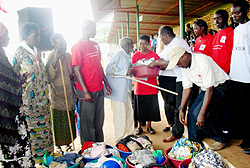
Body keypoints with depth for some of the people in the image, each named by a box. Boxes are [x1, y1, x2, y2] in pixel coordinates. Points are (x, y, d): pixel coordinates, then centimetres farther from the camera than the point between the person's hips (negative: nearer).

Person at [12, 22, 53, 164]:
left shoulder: (38, 52, 10)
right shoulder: (19, 53, -12)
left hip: (43, 98, 7)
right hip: (30, 99, -7)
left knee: (46, 126, 16)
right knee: (34, 128, 6)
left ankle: (48, 152, 34)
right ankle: (37, 158, 24)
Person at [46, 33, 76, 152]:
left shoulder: (68, 56, 8)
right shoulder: (51, 56, -10)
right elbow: (49, 78, -21)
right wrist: (55, 59, -27)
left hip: (69, 95, 6)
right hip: (57, 95, -6)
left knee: (70, 120, 15)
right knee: (58, 122, 4)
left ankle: (68, 143, 32)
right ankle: (58, 145, 23)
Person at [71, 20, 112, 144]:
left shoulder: (95, 45, 14)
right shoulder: (78, 46, -9)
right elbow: (77, 70, -13)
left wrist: (106, 83, 15)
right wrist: (85, 92, -17)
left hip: (99, 89, 7)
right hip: (87, 91, -7)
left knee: (99, 120, 17)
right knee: (87, 122, 6)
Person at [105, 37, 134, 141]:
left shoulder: (128, 56, 16)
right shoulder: (118, 54, -11)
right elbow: (109, 69, -18)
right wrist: (125, 72, -21)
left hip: (126, 89, 9)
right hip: (118, 90, -9)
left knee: (129, 111, 14)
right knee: (120, 113, -4)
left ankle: (129, 134, 31)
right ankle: (119, 138, 11)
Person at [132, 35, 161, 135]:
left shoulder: (154, 55, 4)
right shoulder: (135, 56, 6)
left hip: (151, 86, 0)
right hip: (139, 86, 0)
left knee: (151, 106, 6)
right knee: (140, 107, 7)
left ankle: (149, 126, 23)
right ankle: (139, 126, 23)